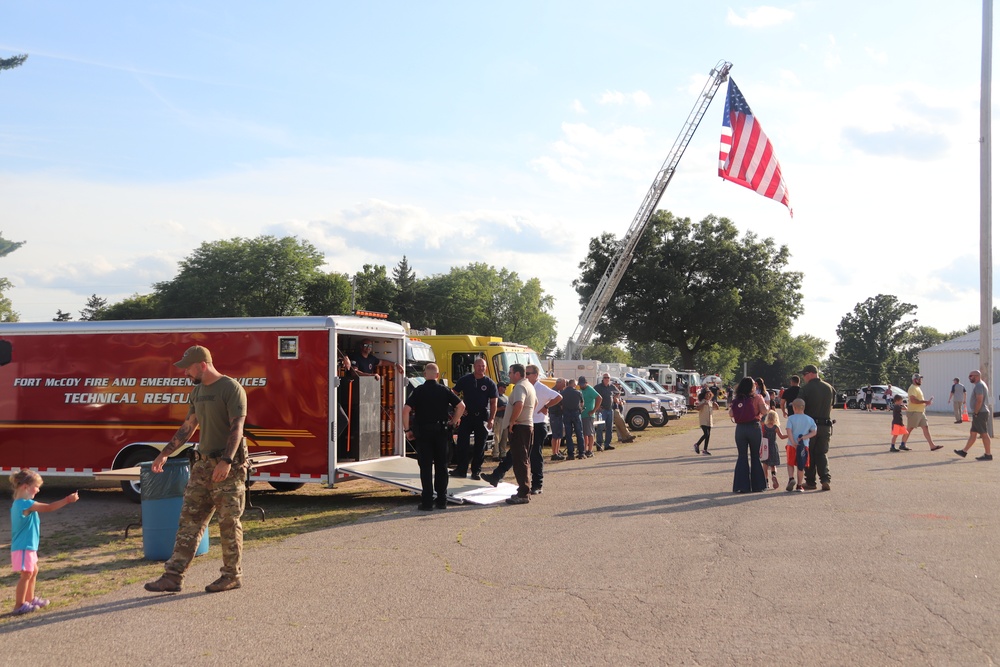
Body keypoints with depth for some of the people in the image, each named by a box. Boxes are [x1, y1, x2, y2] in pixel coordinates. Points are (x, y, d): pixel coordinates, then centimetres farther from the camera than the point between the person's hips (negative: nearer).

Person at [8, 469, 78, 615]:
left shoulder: (18, 503, 10)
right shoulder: (26, 504, -22)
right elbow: (49, 507, -26)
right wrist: (67, 500, -24)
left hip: (28, 546, 10)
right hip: (24, 547, -10)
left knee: (33, 571, 20)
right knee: (26, 574, -4)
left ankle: (30, 599, 31)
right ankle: (19, 606, 2)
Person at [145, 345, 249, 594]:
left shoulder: (231, 388, -12)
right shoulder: (197, 391, 14)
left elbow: (237, 427, -20)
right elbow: (187, 428, 21)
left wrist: (226, 461, -31)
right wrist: (164, 454, 19)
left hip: (228, 467, -8)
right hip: (203, 464, 8)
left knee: (229, 523, 1)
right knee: (189, 520, 6)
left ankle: (233, 575, 13)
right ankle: (173, 576, 7)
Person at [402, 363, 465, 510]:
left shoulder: (418, 391, -2)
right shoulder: (445, 390, 2)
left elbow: (406, 409, -12)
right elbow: (461, 406, -1)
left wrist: (407, 429, -4)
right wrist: (453, 422, 8)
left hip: (423, 432, -1)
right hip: (442, 431, 1)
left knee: (426, 467, 3)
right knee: (441, 466, 10)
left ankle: (427, 502, 1)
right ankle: (442, 500, 12)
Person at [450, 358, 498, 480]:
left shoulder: (490, 383, 1)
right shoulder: (465, 380, 3)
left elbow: (493, 403, 0)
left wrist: (491, 419, -9)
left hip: (482, 417, 0)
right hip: (466, 415, 1)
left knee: (480, 445, 4)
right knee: (462, 443, -1)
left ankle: (476, 471, 12)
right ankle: (461, 469, 7)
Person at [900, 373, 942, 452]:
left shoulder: (917, 388, 19)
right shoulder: (912, 388, -14)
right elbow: (913, 400, -26)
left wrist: (926, 403, 11)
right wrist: (925, 402, -24)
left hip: (920, 412, 10)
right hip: (914, 412, -10)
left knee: (926, 428, 5)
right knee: (909, 429, -3)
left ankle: (932, 446, 4)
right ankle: (902, 445, 6)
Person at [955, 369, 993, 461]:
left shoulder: (979, 385, -15)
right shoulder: (981, 385, 18)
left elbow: (979, 400, -24)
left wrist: (975, 413, -18)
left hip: (980, 413, -11)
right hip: (981, 413, 11)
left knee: (984, 434, -6)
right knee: (973, 433, 12)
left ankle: (988, 455, -2)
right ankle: (964, 451, 17)